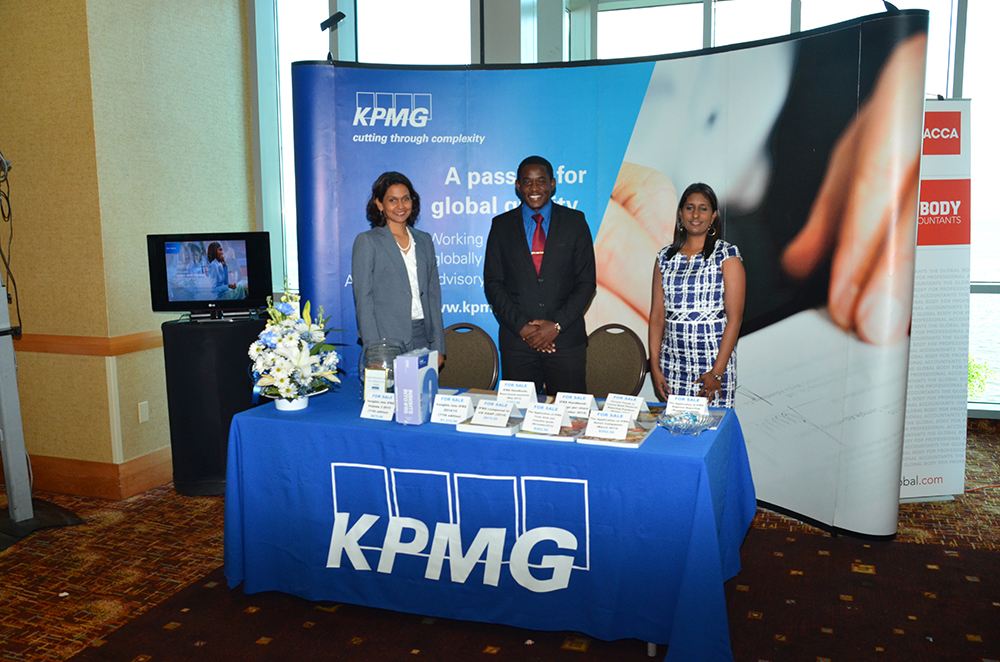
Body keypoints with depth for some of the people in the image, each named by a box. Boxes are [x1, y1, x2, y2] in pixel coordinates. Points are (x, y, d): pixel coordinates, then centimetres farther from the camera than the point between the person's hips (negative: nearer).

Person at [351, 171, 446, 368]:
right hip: (388, 340, -4)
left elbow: (433, 294, 13)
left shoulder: (424, 241, 14)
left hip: (423, 338, 4)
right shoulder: (367, 241, 0)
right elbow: (363, 300, -4)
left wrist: (438, 347, 7)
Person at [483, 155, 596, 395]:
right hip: (516, 340, 1)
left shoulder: (575, 221, 5)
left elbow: (587, 281, 2)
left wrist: (557, 325, -8)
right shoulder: (502, 225, 7)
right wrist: (521, 326, -8)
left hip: (566, 339, 0)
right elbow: (492, 283, 4)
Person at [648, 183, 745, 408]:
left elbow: (734, 317, -8)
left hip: (713, 361, -3)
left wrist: (717, 372, -14)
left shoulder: (727, 255, -2)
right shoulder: (665, 258, 9)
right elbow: (657, 315, 7)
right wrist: (655, 367, -1)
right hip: (672, 362, 3)